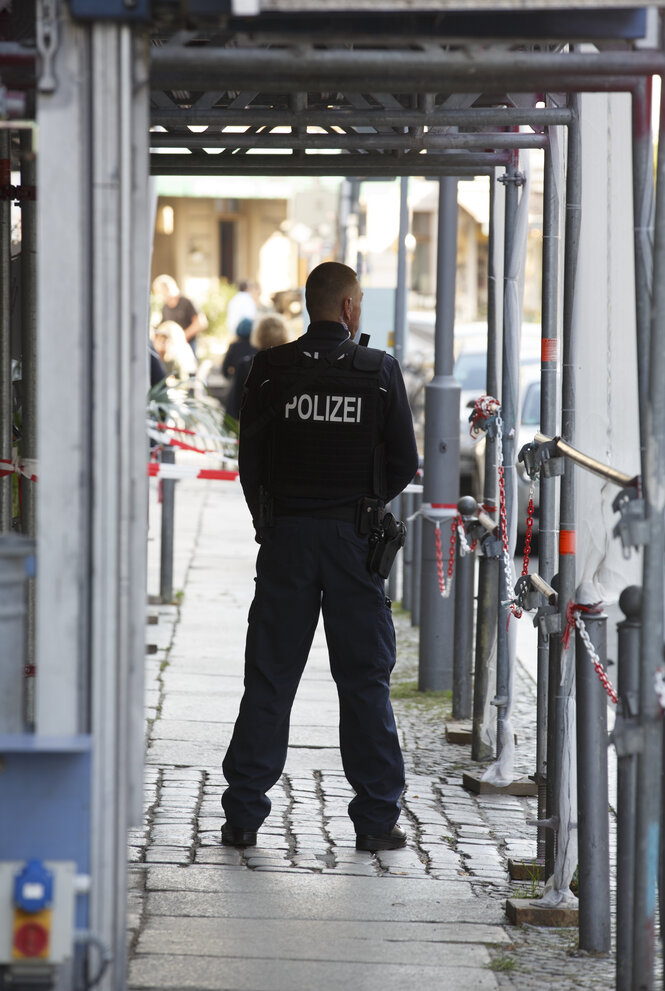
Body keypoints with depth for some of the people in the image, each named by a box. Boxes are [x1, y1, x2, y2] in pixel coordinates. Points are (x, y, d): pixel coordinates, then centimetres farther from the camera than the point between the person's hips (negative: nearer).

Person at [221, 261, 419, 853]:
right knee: (364, 678, 7)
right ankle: (376, 820, 8)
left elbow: (250, 459, 1)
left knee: (269, 679, 6)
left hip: (285, 534, 1)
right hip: (354, 537, -1)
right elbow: (404, 463, -1)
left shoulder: (271, 370, -2)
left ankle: (243, 815, 6)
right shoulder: (379, 371, -4)